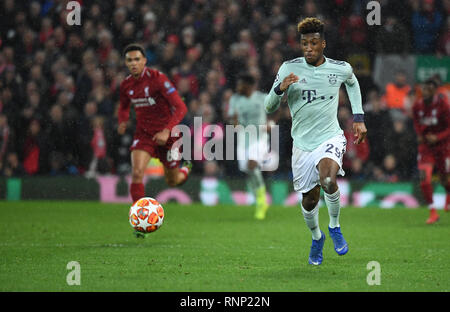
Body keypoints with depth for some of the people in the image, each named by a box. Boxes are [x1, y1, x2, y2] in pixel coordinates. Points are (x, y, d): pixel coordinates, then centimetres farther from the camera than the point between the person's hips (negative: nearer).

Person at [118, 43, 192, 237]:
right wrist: (123, 121, -3)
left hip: (166, 135, -3)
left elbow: (181, 107, -21)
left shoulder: (157, 79, -19)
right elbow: (124, 107, 20)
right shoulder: (126, 85, -2)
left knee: (172, 181, 11)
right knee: (137, 173, -20)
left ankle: (186, 170, 49)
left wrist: (167, 131, -31)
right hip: (143, 134, 3)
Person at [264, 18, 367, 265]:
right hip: (302, 143, 2)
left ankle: (335, 226, -5)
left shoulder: (341, 68, -3)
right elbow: (269, 107, -3)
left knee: (327, 179, -31)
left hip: (331, 138, -2)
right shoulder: (289, 68, -5)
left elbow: (352, 83, 23)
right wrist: (280, 89, -23)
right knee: (309, 199, 6)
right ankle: (316, 237, 37)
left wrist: (358, 118, 17)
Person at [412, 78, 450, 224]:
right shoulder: (417, 106, -4)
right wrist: (420, 135, -2)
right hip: (425, 146, 2)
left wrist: (437, 137, -26)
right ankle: (433, 212, -7)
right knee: (424, 178, -14)